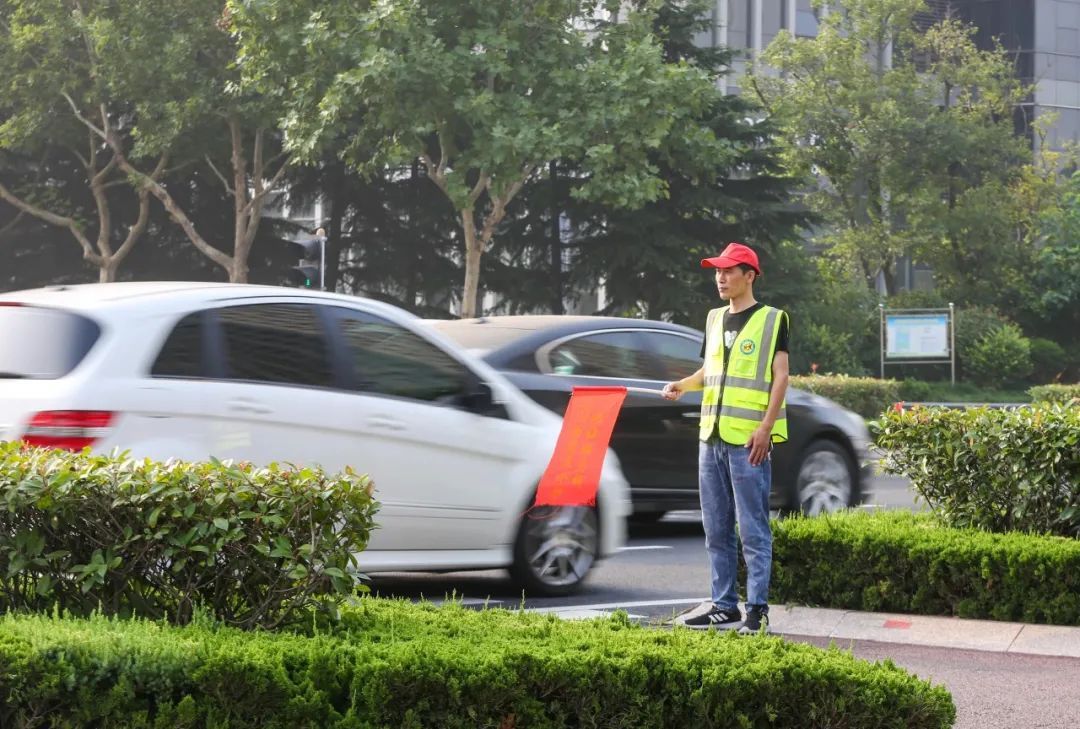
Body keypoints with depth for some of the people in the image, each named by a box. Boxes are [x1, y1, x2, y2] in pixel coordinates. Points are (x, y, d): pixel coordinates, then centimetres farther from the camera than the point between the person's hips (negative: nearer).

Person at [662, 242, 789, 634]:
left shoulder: (771, 319, -2)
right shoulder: (714, 319, 17)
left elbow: (780, 376, -6)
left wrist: (765, 428, -15)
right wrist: (683, 385, 5)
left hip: (748, 440, -7)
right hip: (712, 436, 7)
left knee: (753, 529, -6)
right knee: (716, 529, 9)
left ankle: (757, 609, -5)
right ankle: (724, 606, 15)